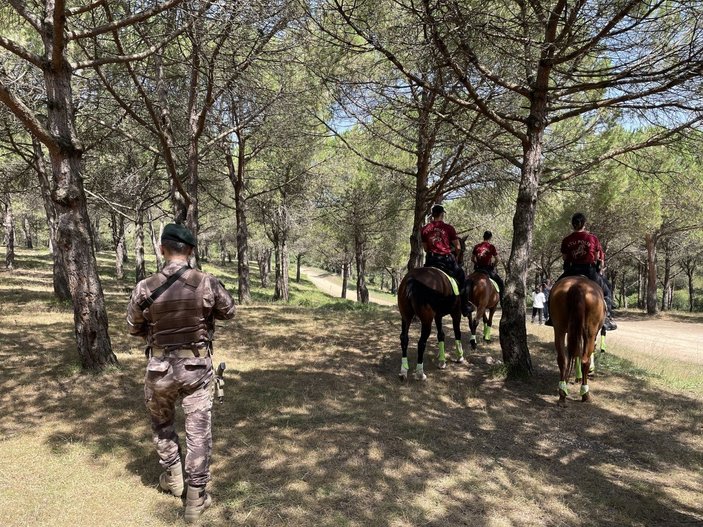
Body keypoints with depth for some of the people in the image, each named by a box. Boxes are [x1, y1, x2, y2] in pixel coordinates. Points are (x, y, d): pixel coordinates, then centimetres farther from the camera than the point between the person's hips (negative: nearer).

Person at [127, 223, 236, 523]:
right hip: (197, 366, 0)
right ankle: (196, 498, 17)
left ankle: (172, 478, 39)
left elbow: (134, 328, 2)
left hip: (160, 367, 1)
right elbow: (229, 312, 3)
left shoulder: (145, 288, -14)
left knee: (161, 423, 27)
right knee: (199, 429, 10)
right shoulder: (207, 283, -15)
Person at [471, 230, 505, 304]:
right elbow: (496, 260, -5)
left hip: (478, 268, 4)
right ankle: (502, 301, 3)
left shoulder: (476, 246, 5)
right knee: (501, 283, 10)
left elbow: (472, 259, 8)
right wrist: (493, 265, 12)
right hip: (488, 269, -4)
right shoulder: (491, 246, -6)